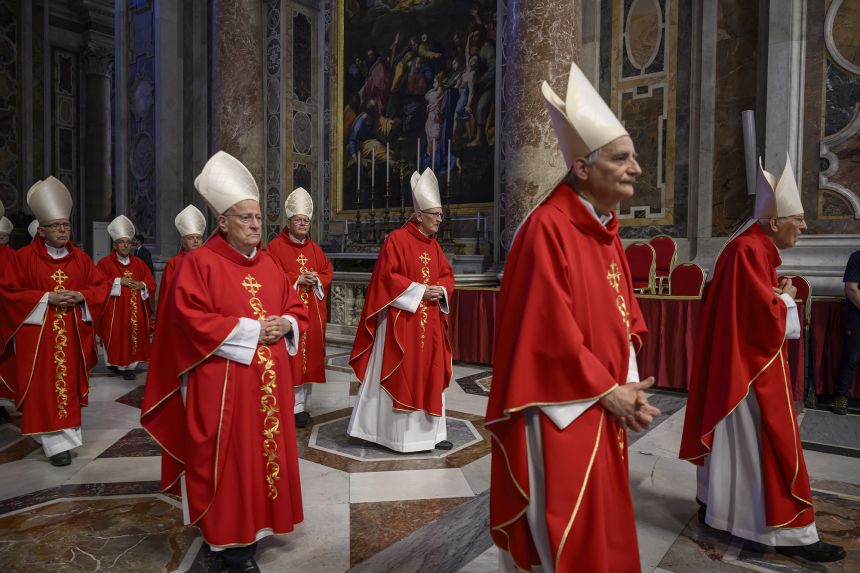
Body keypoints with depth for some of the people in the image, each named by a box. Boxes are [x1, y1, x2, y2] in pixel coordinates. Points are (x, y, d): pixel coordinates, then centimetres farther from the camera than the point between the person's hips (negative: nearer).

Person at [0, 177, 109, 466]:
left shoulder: (80, 257, 8)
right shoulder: (24, 257, -2)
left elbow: (101, 287, 9)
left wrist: (81, 296, -10)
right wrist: (47, 298, -15)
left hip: (72, 334, 3)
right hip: (38, 335, -3)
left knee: (69, 384, 9)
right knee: (45, 387, -2)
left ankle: (67, 433, 22)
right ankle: (56, 442, 1)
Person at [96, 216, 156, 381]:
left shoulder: (139, 263, 12)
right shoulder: (105, 263, 1)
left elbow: (151, 284, 11)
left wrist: (142, 285, -9)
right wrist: (118, 281, -14)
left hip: (135, 310, 3)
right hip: (115, 310, -3)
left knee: (134, 334, 0)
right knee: (117, 336, -5)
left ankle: (130, 364, 5)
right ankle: (116, 361, 7)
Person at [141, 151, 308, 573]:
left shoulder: (268, 264, 11)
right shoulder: (201, 262, -9)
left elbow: (297, 308, 15)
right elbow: (189, 318, -18)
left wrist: (285, 325, -8)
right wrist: (249, 330, -18)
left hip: (268, 380, 7)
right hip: (223, 382, -6)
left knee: (265, 450, 15)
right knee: (228, 459, 3)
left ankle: (255, 521, 33)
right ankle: (228, 537, 18)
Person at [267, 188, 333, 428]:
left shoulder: (314, 248, 16)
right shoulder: (276, 246, -1)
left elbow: (327, 273, 15)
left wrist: (317, 279, -5)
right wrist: (297, 279, -15)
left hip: (312, 312, 6)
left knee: (308, 357, 8)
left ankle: (302, 405, 17)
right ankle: (292, 407, 0)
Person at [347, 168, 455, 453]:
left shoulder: (433, 245, 12)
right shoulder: (396, 239, -10)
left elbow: (447, 275, 17)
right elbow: (387, 277, -16)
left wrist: (441, 290, -5)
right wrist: (420, 291, -17)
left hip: (429, 322, 7)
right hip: (401, 320, -7)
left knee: (429, 373, 9)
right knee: (399, 374, 1)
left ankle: (429, 431, 19)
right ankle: (396, 432, 14)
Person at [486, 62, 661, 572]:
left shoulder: (605, 230, 9)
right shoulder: (547, 228, -19)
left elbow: (624, 317, 13)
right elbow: (550, 329, -22)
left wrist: (628, 383, 1)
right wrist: (607, 391, -13)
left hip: (603, 406, 9)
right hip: (562, 408, -8)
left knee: (598, 527, 21)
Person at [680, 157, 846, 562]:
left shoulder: (751, 247, 12)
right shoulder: (750, 252, -20)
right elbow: (767, 317, -24)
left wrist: (777, 296, 2)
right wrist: (786, 299, -5)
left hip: (739, 363, 11)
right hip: (750, 367, -10)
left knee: (733, 440, 17)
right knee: (770, 446, -1)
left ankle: (715, 504, 29)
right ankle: (790, 533, 11)